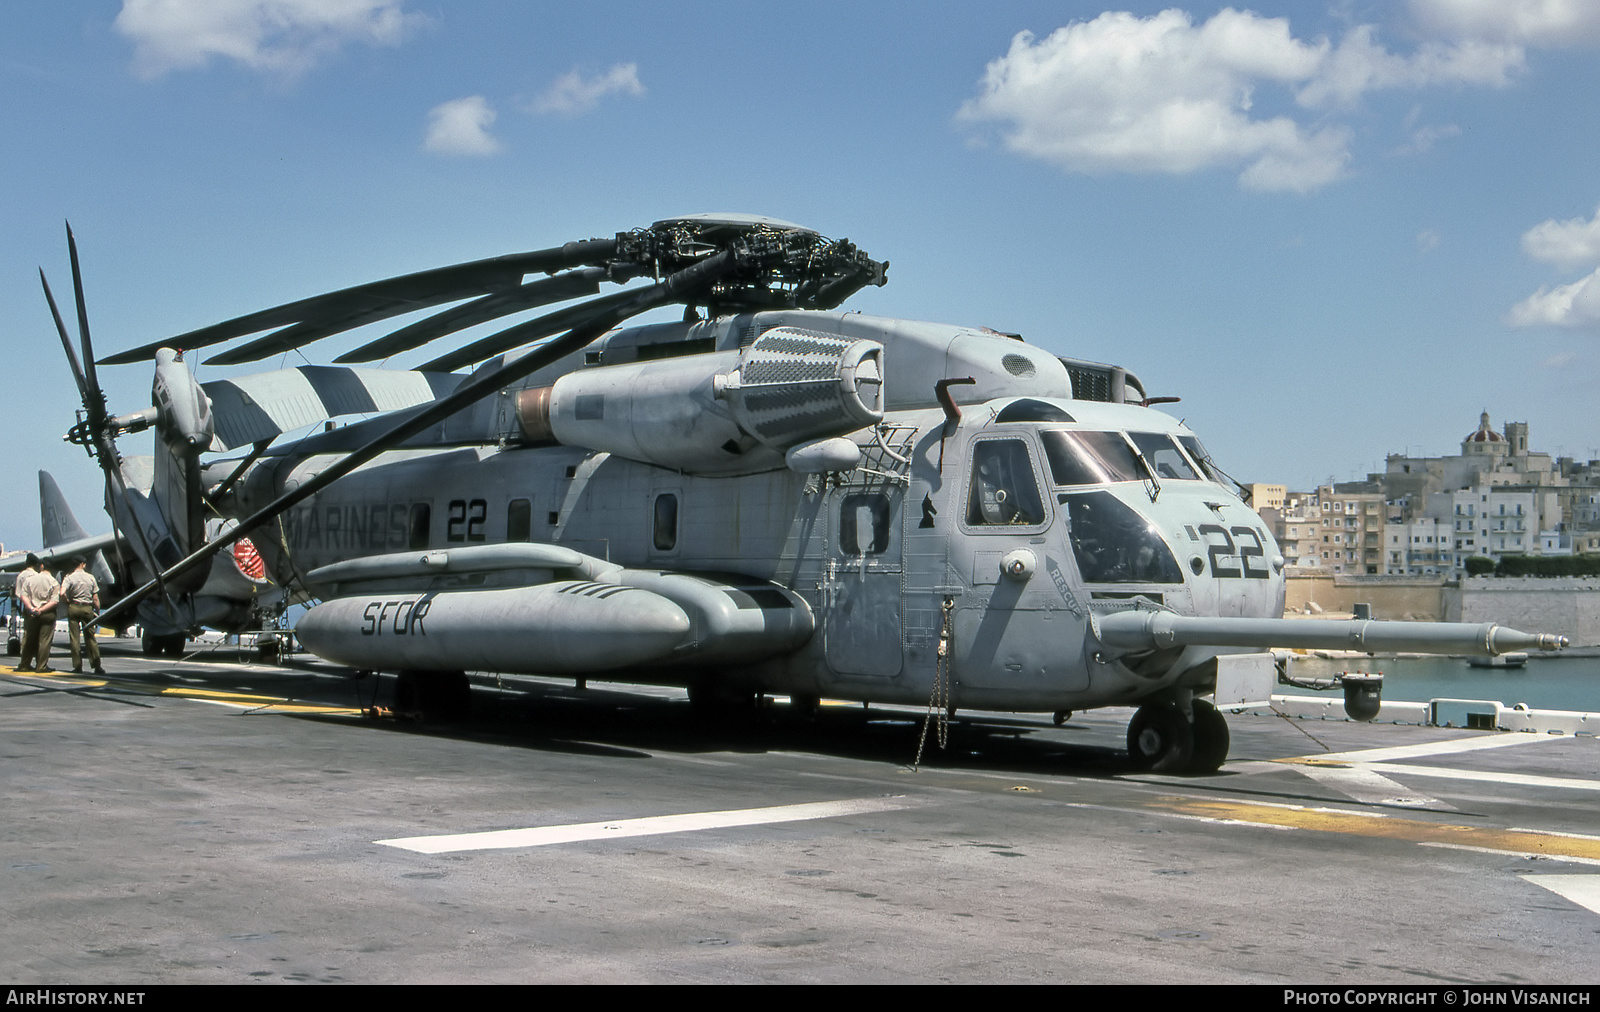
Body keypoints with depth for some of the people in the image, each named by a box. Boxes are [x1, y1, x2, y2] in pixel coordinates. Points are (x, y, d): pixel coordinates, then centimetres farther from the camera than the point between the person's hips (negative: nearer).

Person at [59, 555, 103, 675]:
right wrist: (98, 612, 10)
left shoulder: (69, 577, -5)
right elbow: (95, 599, 1)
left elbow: (62, 593, -21)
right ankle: (97, 666, 4)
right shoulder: (90, 577, 2)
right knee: (90, 637, 6)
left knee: (74, 638, 4)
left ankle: (77, 665, 3)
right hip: (87, 608, 2)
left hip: (73, 607, -2)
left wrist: (68, 601, -2)